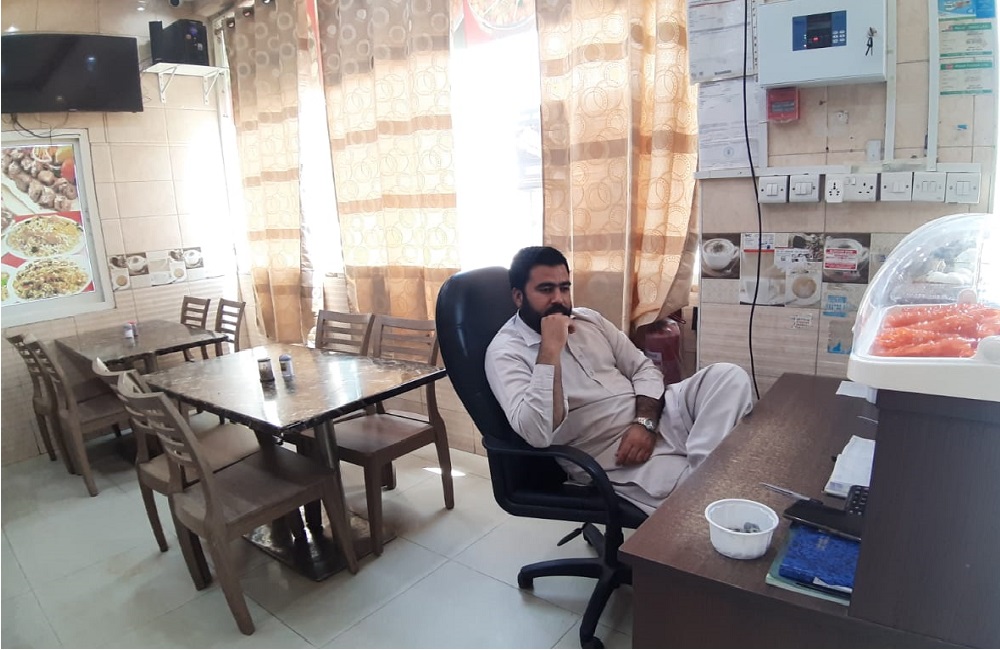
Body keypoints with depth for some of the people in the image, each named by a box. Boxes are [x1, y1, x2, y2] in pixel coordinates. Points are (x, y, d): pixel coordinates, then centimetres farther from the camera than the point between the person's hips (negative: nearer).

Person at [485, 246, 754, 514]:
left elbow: (643, 369, 10)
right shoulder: (505, 351, -11)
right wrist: (551, 349, -28)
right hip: (611, 457, -8)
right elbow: (537, 435, -26)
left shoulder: (588, 319, 10)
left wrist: (646, 422, -10)